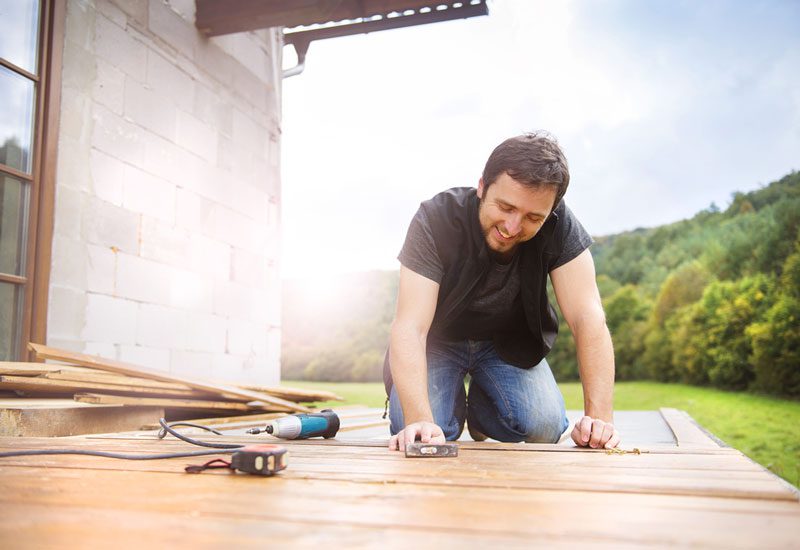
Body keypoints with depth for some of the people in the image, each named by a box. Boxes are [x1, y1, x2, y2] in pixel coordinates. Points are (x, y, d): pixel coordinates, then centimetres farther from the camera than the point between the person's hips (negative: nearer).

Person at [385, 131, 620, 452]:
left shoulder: (560, 227, -24)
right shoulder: (435, 220, -30)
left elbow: (588, 318, -29)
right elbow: (410, 326, -37)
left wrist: (599, 417, -39)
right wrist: (419, 419, -49)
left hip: (510, 343, 2)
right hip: (439, 341, -1)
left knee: (545, 427, -21)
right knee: (417, 439, -22)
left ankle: (481, 413, 13)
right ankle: (454, 407, 14)